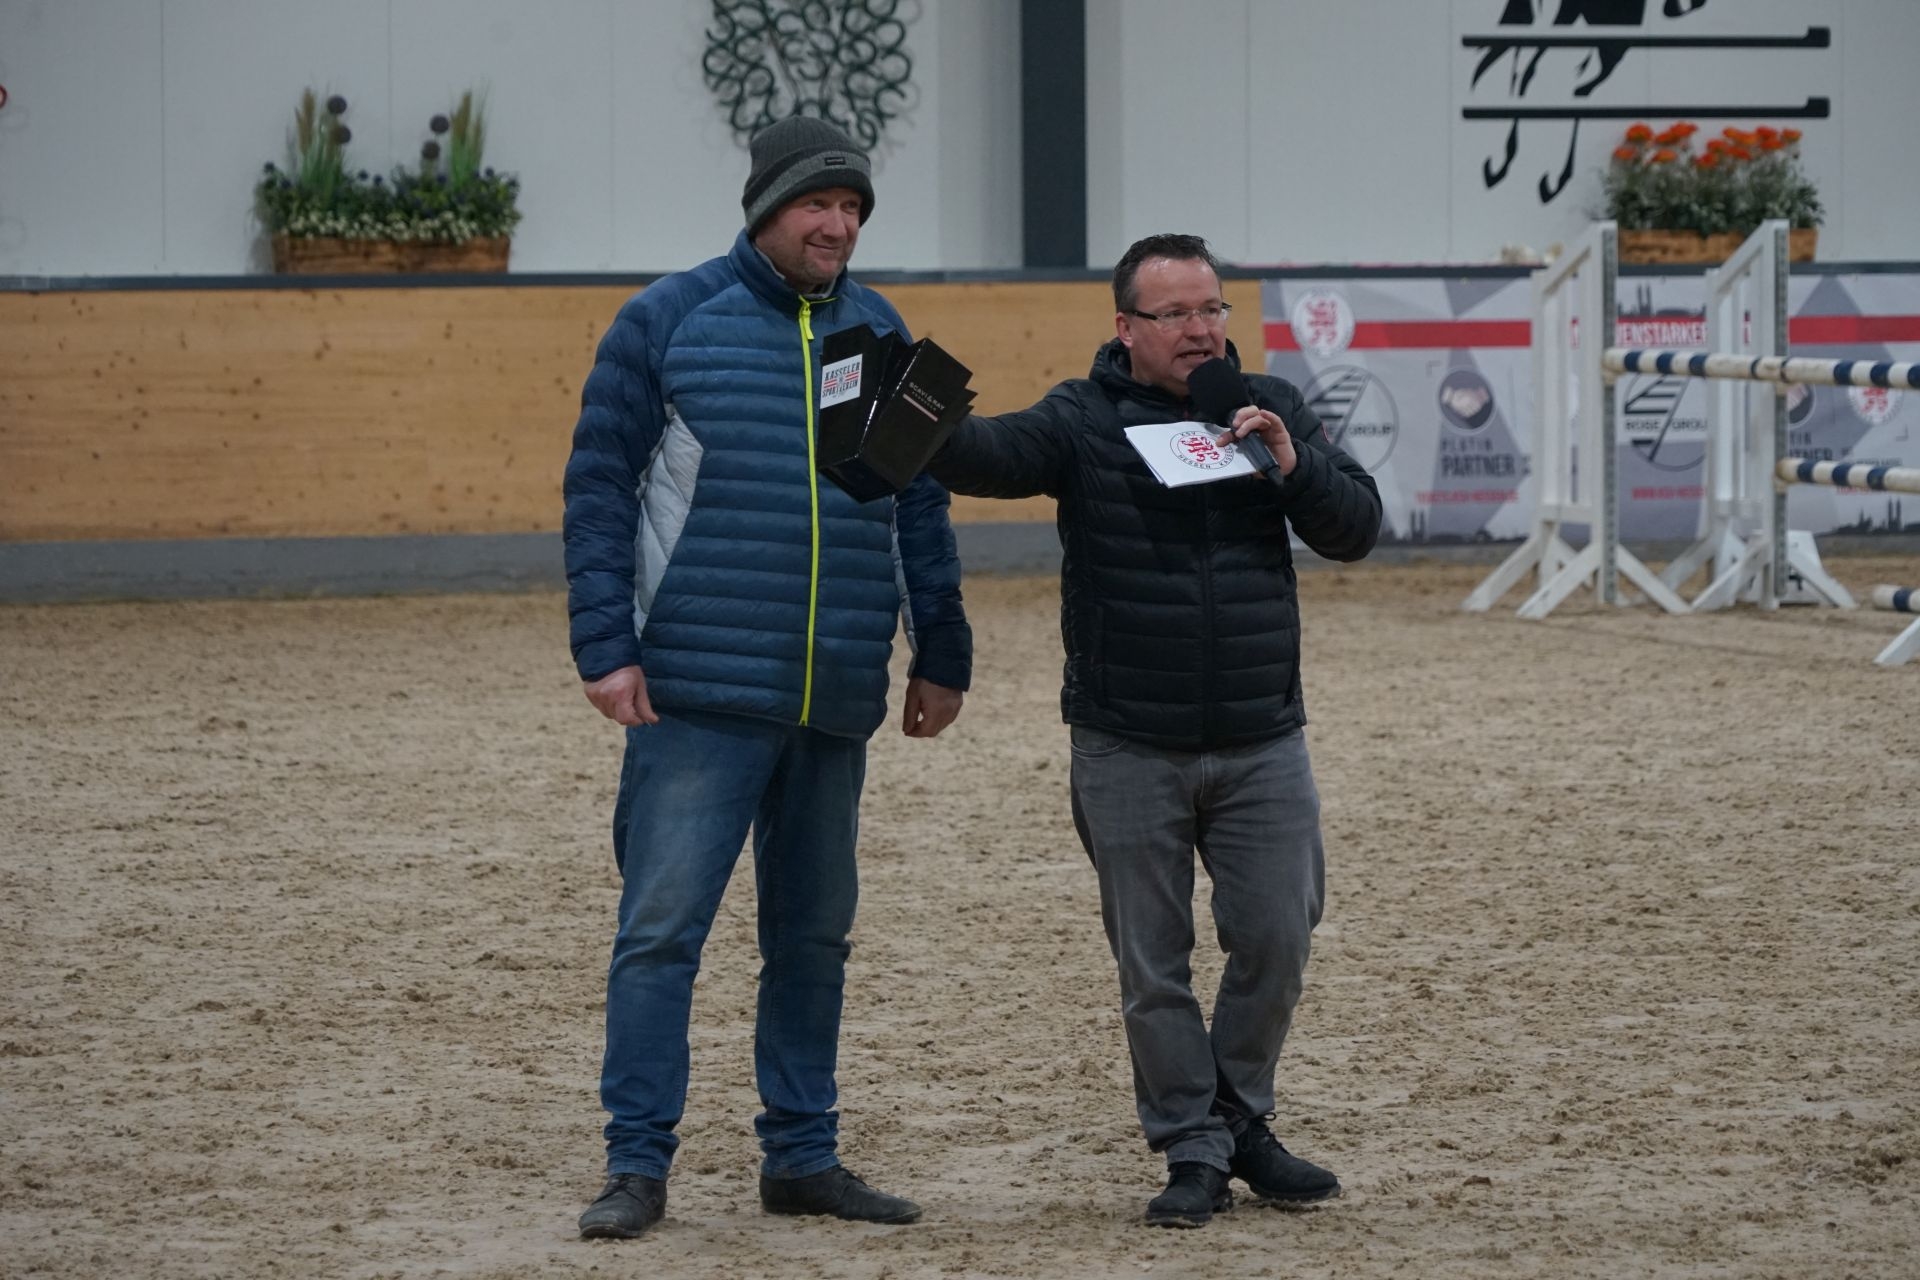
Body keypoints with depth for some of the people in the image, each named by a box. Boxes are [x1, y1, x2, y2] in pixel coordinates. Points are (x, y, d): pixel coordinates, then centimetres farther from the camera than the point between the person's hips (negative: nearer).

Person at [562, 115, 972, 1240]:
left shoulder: (880, 333, 11)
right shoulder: (669, 323, -2)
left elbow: (921, 506, 17)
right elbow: (600, 490, -4)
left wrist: (942, 657, 15)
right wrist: (607, 649, -11)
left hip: (837, 702, 5)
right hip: (698, 694, -5)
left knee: (815, 935, 11)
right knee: (663, 926, -7)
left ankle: (803, 1154, 20)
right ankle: (638, 1165, -2)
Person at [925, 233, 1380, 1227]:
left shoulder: (1269, 409, 5)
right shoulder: (1085, 421, -4)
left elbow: (1355, 530, 3)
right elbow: (995, 454, -23)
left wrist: (1292, 467, -16)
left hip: (1261, 745, 2)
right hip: (1128, 753, -2)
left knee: (1276, 942, 3)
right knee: (1152, 967, 4)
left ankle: (1241, 1123, 23)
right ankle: (1194, 1153, 16)